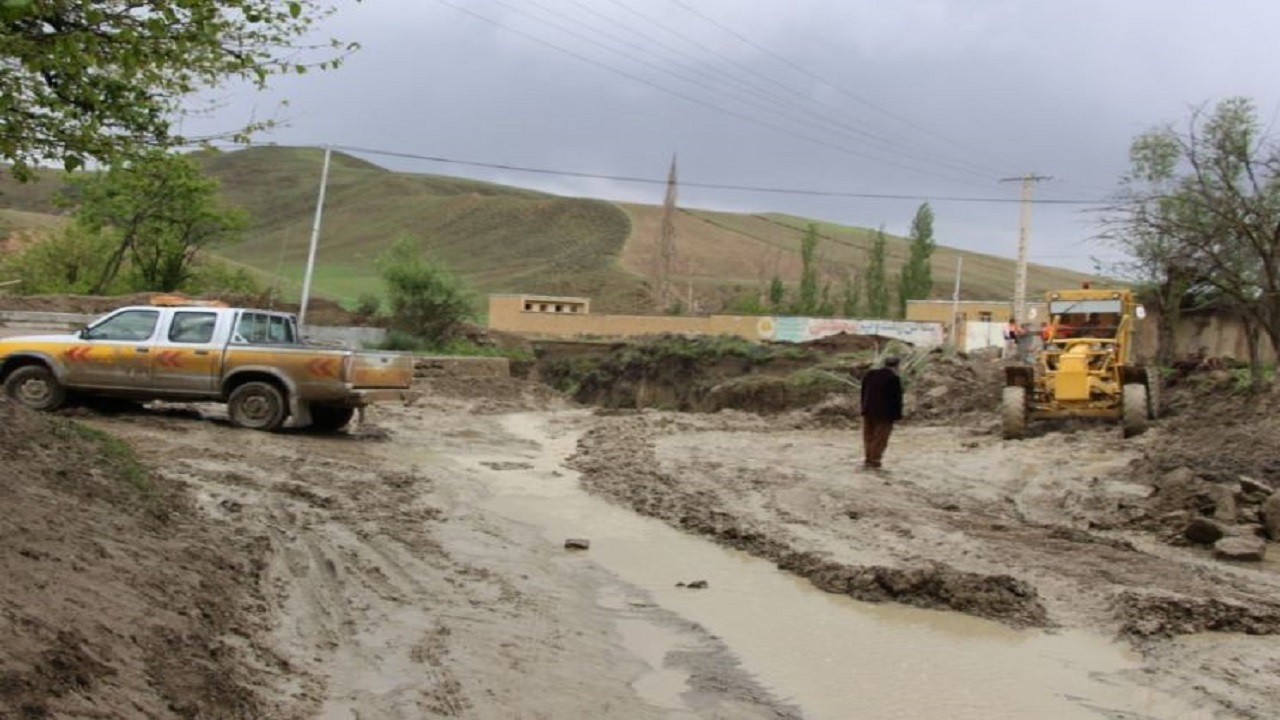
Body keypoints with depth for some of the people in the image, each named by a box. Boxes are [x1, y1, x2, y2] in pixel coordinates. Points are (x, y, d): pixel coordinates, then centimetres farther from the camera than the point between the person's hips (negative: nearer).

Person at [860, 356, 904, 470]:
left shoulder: (870, 374, 7)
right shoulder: (894, 378, -13)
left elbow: (863, 394, 12)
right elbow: (897, 398, -11)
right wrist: (897, 415, -4)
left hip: (869, 411, 6)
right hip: (885, 413, -6)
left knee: (868, 436, 14)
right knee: (880, 438, 2)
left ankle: (867, 459, 18)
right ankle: (874, 460, 1)